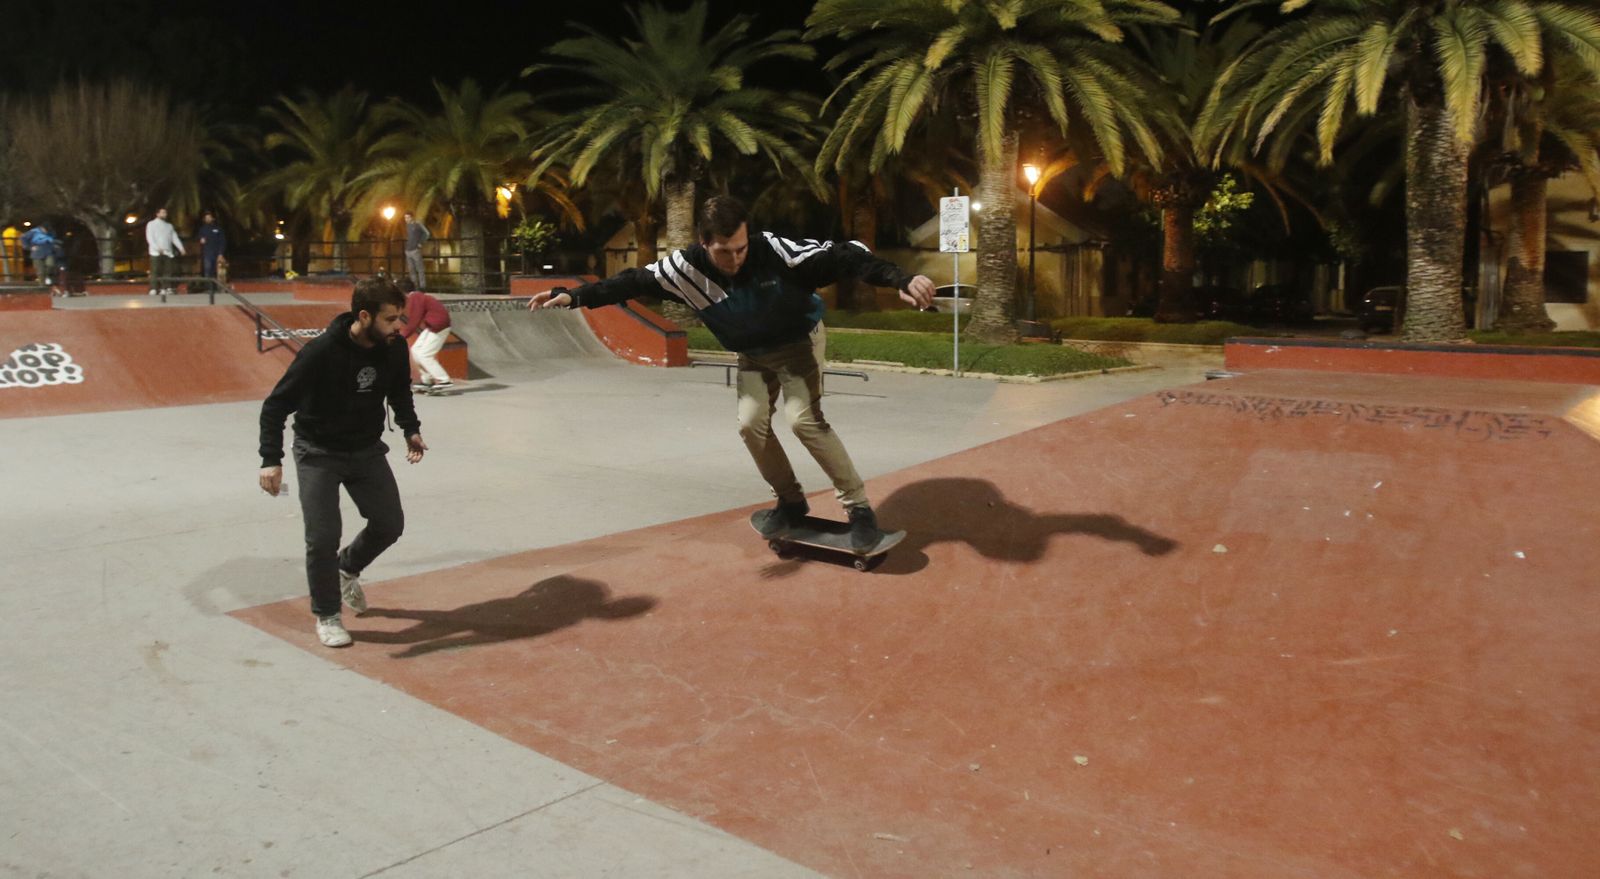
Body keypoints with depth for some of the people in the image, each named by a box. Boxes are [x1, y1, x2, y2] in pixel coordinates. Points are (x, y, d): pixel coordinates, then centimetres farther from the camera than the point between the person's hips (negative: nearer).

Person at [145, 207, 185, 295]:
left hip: (168, 252, 4)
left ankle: (166, 288, 2)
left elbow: (175, 238, 15)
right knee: (155, 271, -8)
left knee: (167, 271, -1)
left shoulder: (169, 226, 19)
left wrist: (181, 248, 1)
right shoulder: (151, 224, 6)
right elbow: (150, 238, -4)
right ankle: (153, 289, -8)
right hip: (156, 253, -4)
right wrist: (158, 248, -18)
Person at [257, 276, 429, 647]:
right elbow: (275, 405, -22)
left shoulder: (394, 347, -12)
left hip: (367, 450, 5)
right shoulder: (322, 351, -27)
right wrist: (271, 459, -30)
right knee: (323, 537, -9)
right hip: (318, 453, -5)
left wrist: (411, 429, -2)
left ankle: (348, 568, 36)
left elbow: (399, 391, 11)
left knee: (390, 524, 5)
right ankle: (326, 615, 12)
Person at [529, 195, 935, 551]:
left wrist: (902, 280, -48)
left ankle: (858, 506, -9)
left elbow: (844, 256, -37)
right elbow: (633, 282, -17)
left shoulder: (774, 251, -35)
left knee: (804, 419, -20)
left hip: (798, 341, -4)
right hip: (753, 355, 4)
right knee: (751, 424, -7)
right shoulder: (686, 268, -25)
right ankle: (791, 501, 14)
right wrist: (574, 296, -24)